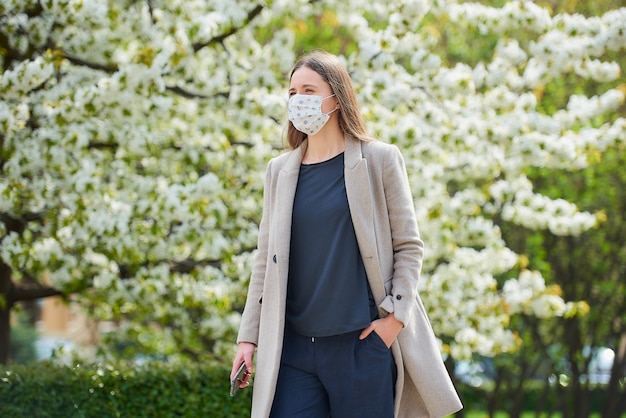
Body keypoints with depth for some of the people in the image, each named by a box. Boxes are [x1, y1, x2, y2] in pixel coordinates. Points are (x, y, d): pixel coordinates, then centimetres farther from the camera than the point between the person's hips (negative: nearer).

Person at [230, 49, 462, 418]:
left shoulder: (379, 160, 1)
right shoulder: (279, 171, 12)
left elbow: (409, 247, 2)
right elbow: (266, 260, 13)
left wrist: (395, 316, -9)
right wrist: (249, 336, 7)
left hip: (362, 343, -3)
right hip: (293, 346, 3)